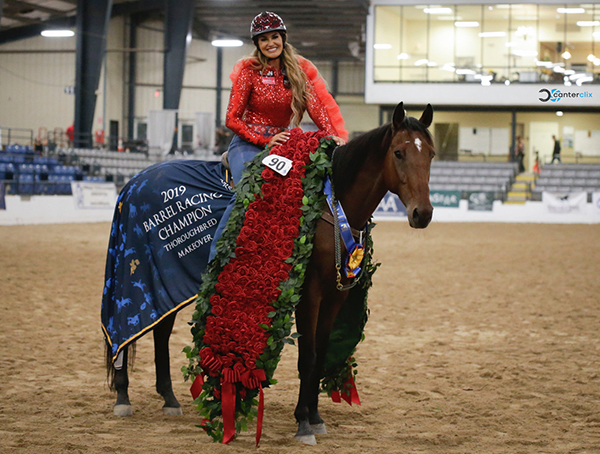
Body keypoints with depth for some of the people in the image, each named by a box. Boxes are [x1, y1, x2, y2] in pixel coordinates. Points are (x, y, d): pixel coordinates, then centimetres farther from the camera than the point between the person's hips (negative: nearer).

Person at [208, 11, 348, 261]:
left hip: (282, 143, 4)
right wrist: (265, 141, -17)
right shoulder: (248, 70, -4)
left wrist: (337, 136, -26)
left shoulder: (301, 69, 3)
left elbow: (322, 104, -9)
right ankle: (215, 258, -24)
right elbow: (233, 119, -5)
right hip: (248, 144, -4)